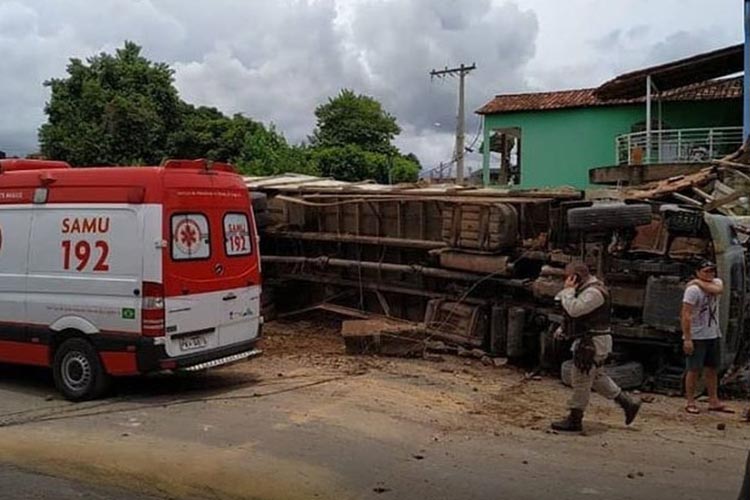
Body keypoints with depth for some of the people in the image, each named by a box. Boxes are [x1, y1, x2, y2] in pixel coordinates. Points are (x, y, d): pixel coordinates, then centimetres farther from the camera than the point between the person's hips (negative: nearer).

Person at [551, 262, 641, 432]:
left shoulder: (594, 292, -20)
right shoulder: (587, 289, 14)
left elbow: (574, 309, -31)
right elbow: (577, 313, 23)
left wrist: (568, 290, -18)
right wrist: (564, 329, 14)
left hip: (593, 342, -11)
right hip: (589, 341, 11)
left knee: (581, 380, -3)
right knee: (597, 377, 19)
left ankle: (574, 420, 6)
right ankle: (628, 403, 27)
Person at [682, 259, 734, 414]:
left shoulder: (717, 282, 7)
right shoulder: (692, 289, -14)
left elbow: (717, 290, -19)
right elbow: (686, 315, -19)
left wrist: (699, 282, -13)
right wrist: (687, 339, -23)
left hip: (714, 335, 7)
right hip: (696, 337, -7)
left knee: (712, 369, 12)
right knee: (694, 369, -2)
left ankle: (714, 401, 20)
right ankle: (690, 403, 5)